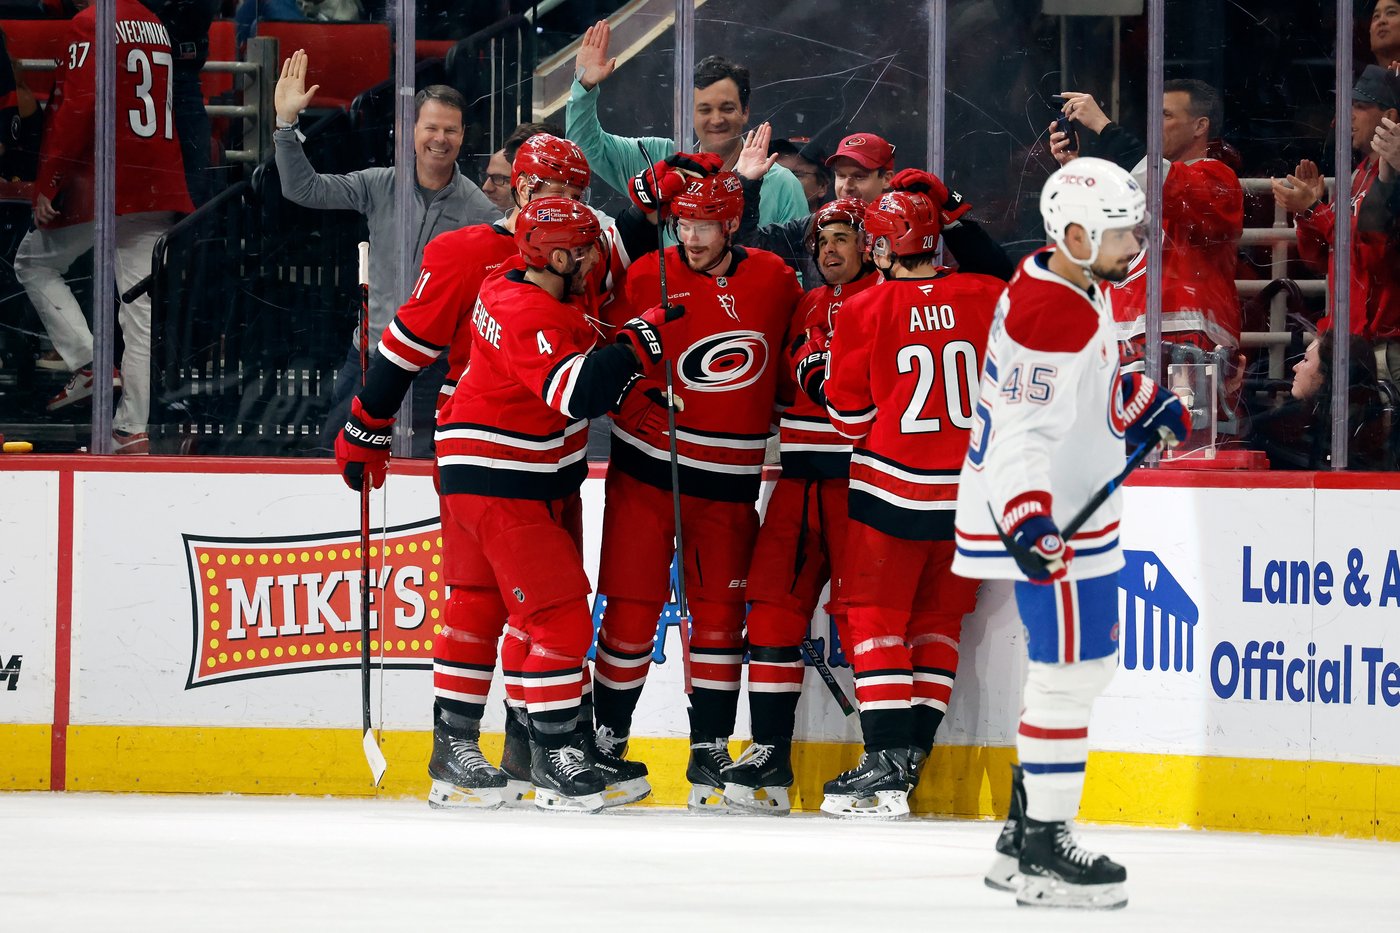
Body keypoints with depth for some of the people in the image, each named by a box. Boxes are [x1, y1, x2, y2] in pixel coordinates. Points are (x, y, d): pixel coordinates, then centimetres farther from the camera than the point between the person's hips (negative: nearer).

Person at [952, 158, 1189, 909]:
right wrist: (1027, 520, -40)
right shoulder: (1051, 317, -25)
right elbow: (1024, 432, -31)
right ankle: (1043, 854, -5)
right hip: (1046, 518, -11)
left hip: (1076, 506, 11)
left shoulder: (1079, 286, 7)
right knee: (1068, 673, -9)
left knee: (1088, 665, 18)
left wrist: (1144, 405, 32)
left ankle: (1024, 834, 25)